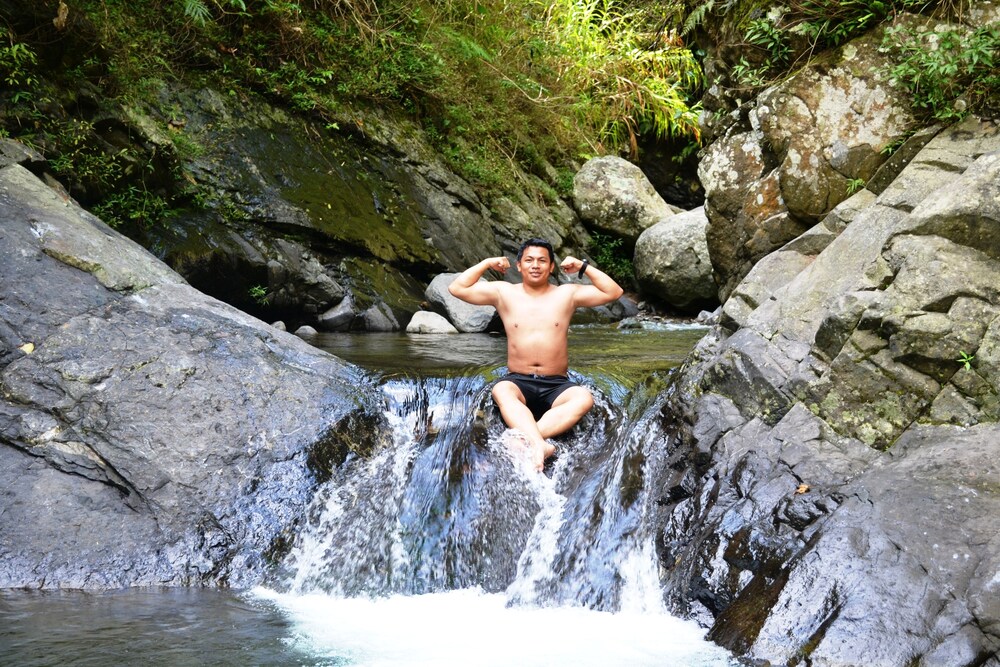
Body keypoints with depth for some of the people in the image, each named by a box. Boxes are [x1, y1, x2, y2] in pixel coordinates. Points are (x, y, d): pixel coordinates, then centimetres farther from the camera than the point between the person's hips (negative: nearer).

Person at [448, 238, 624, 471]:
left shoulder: (567, 294, 8)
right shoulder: (503, 292, 8)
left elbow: (613, 292, 2)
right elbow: (457, 288, 3)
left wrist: (583, 267, 0)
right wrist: (486, 264, 1)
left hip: (556, 385, 1)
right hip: (518, 381, 0)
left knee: (584, 398, -33)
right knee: (501, 391, -37)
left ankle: (524, 439, -47)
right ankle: (540, 445, -55)